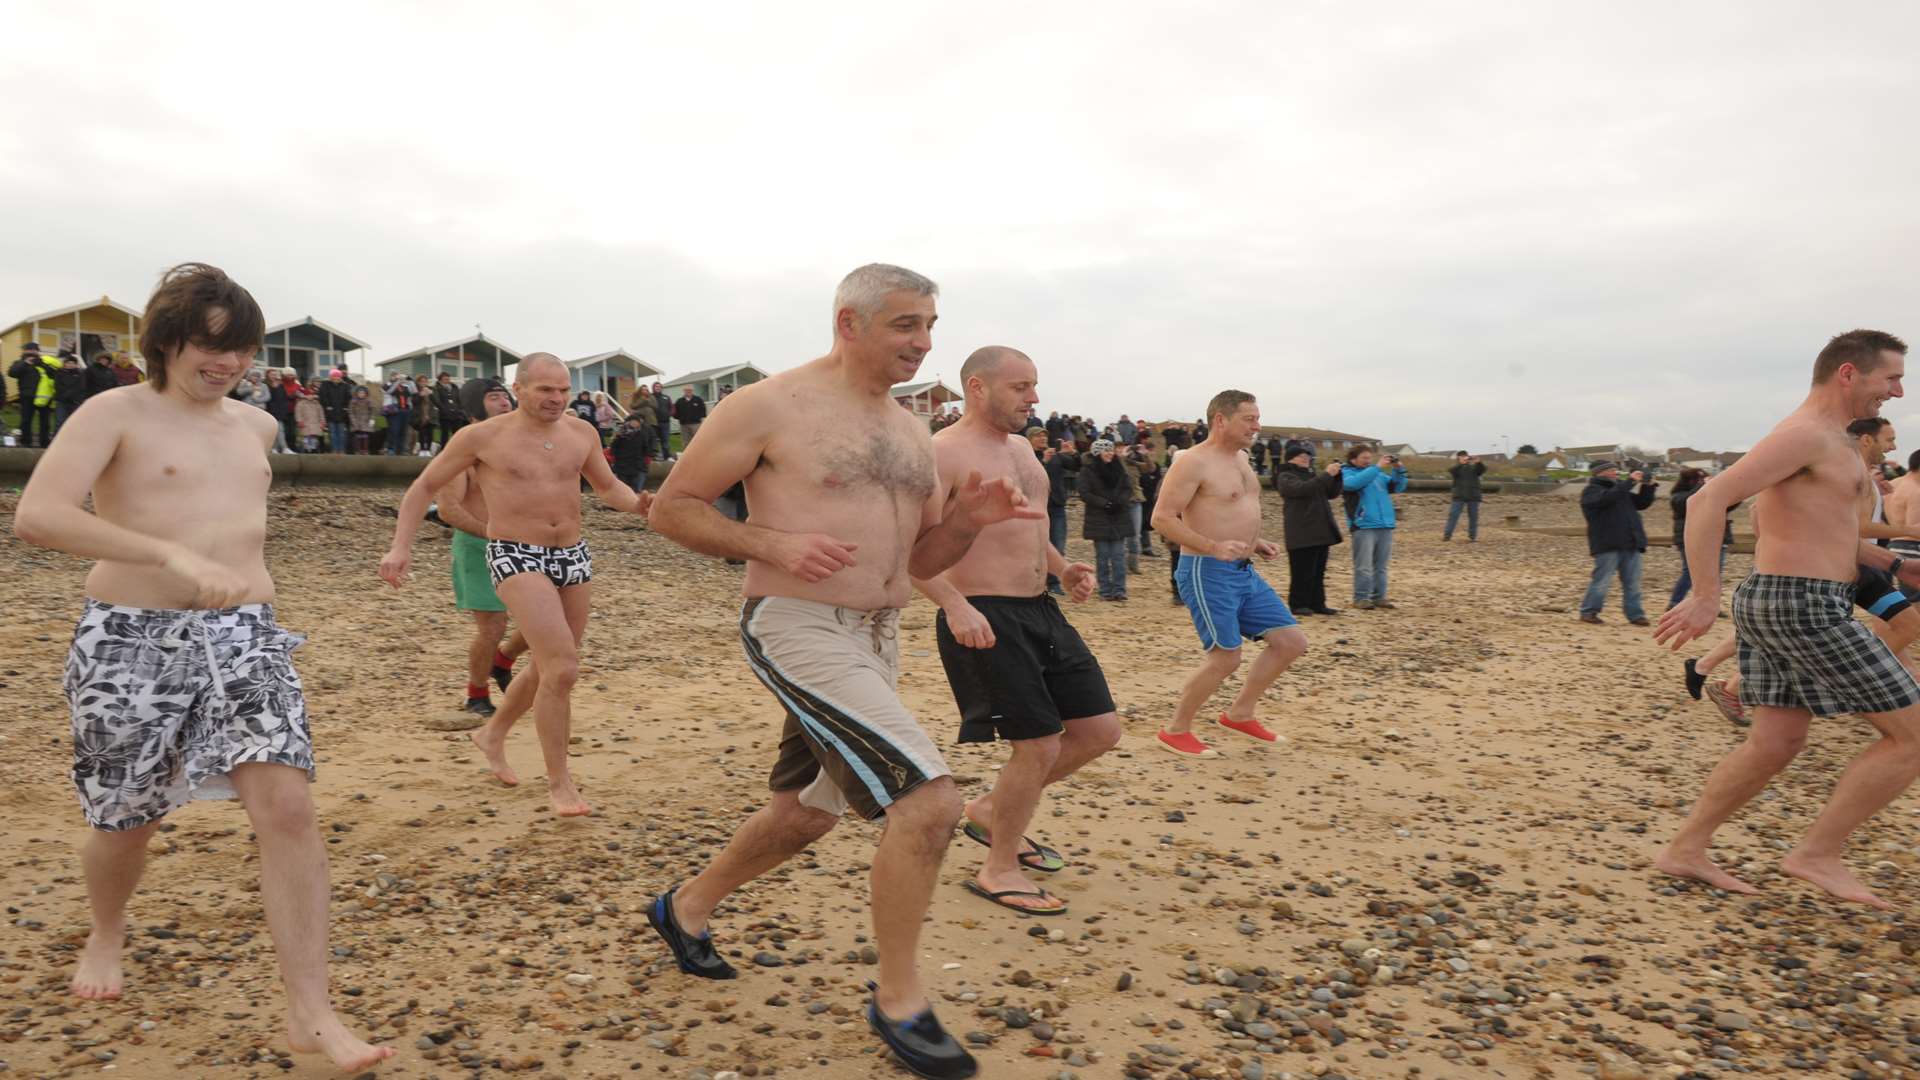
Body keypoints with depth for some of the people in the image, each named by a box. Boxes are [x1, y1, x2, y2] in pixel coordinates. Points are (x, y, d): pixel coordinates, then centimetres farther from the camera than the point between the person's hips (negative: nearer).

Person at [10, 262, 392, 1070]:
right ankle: (106, 935, 48)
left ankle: (311, 1014, -10)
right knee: (128, 818, 13)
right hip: (133, 641, -3)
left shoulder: (256, 426, 12)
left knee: (286, 803, -13)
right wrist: (173, 556, -32)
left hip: (245, 638, 3)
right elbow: (36, 516, -22)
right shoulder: (116, 413, -6)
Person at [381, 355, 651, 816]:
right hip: (516, 558, -6)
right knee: (563, 669, -18)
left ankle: (492, 734, 44)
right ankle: (559, 782, -3)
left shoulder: (581, 432, 4)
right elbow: (423, 487, 4)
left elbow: (608, 488, 17)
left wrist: (637, 503, -6)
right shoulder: (481, 437, -6)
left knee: (549, 670, 17)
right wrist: (400, 547, -6)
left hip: (573, 557, 6)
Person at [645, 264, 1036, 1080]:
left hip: (876, 641, 9)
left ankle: (687, 908, 47)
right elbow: (671, 507, -7)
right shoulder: (770, 406, -10)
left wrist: (968, 520, -6)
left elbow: (922, 559, 16)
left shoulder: (910, 432, 12)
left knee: (809, 812, 22)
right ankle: (899, 1002, 1)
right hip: (798, 630, -9)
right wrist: (776, 543, -22)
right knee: (930, 798, -18)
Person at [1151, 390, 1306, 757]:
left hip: (1244, 572, 9)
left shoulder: (1241, 458, 15)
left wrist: (1254, 542, 13)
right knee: (1226, 658, -10)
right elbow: (1162, 518, -19)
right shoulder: (1193, 461, -14)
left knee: (1292, 642, 7)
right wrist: (1214, 547, -26)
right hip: (1208, 573, -9)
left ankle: (1240, 713, 21)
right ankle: (1176, 731, 10)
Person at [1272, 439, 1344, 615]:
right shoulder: (1285, 477, -6)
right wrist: (1327, 474, -25)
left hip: (1320, 532, 8)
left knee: (1318, 572, 10)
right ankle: (1298, 604, 3)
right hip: (1301, 534, -8)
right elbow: (1302, 489, -25)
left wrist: (1336, 475, 0)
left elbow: (1331, 493, 17)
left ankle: (1317, 604, 16)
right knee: (1302, 572, -5)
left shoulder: (1311, 475, 19)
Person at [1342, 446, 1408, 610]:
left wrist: (1398, 470, -1)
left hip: (1385, 526, 6)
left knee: (1381, 566, 10)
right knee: (1364, 566, -6)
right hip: (1363, 527, -6)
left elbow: (1398, 487, 16)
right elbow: (1354, 483, -20)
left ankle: (1379, 596, 16)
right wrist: (1378, 467, -20)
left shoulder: (1379, 474, 19)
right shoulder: (1346, 473, 2)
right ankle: (1361, 598, -1)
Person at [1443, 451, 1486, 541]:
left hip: (1473, 496, 2)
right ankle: (1446, 535, -7)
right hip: (1459, 496, -2)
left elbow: (1483, 469, -5)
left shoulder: (1473, 467, 12)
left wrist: (1478, 462, -24)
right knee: (1453, 515, -7)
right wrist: (1461, 463, -28)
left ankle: (1472, 537, 9)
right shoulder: (1456, 468, 8)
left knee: (1473, 517, 4)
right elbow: (1451, 470, -15)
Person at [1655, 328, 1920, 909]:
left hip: (1776, 602, 10)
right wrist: (1704, 596, -28)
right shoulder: (1805, 434, -14)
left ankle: (1685, 850, 16)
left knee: (1775, 742, 13)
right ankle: (1817, 853, 5)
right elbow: (1707, 501, -24)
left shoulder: (1826, 441, 19)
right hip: (1805, 607, -10)